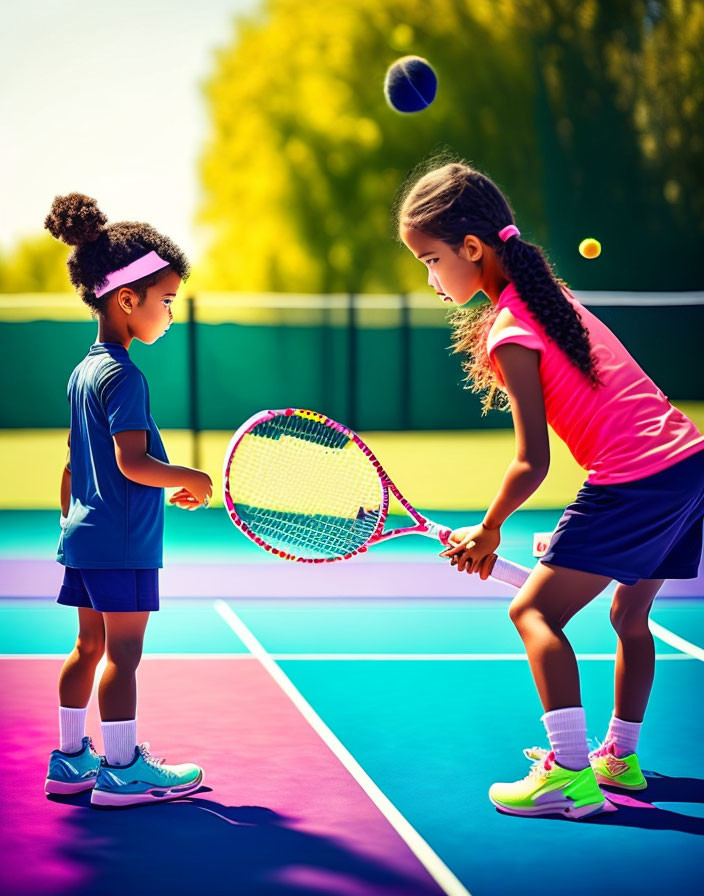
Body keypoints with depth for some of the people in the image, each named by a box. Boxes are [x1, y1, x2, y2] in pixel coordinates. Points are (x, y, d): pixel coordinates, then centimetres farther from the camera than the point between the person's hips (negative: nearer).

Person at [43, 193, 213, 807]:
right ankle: (122, 770, 2)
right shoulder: (122, 375, -16)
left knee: (90, 646, 14)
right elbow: (133, 461, -23)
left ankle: (72, 759, 20)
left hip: (85, 535, 9)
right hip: (123, 541, -9)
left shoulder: (84, 370, 13)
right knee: (123, 653, -3)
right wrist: (190, 479, -10)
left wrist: (70, 521, 23)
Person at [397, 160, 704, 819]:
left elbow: (532, 463, -14)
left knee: (534, 611, -6)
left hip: (636, 480, -10)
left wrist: (487, 531, 2)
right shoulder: (549, 292, 15)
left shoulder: (510, 333, -12)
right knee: (630, 615, 24)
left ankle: (570, 772, -12)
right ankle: (620, 757, 37)